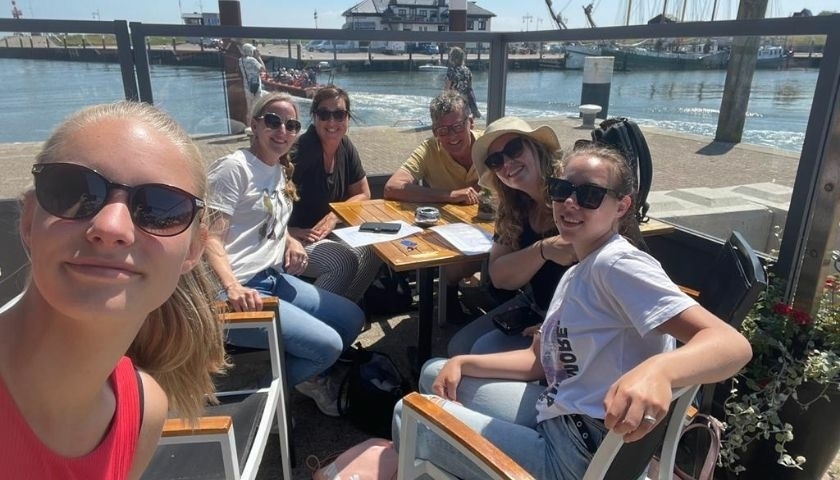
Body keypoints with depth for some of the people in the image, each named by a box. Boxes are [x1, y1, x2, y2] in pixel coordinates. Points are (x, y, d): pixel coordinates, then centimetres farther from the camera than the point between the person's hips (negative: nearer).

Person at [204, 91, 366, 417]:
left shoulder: (281, 171, 14)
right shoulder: (234, 167, -12)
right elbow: (210, 237, -18)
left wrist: (291, 241, 3)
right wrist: (233, 288, -34)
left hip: (274, 279, 9)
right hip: (237, 294, -9)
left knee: (353, 318, 8)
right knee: (328, 344, -17)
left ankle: (308, 376, 27)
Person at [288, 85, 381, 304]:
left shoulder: (346, 147, 2)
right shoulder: (300, 152, -20)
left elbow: (363, 194, 8)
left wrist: (334, 216, -8)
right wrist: (292, 232, -29)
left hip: (327, 233, 7)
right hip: (294, 237, -7)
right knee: (345, 260, -28)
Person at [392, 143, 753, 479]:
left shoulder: (618, 263, -19)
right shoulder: (577, 273, 10)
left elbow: (732, 345, -29)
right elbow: (540, 359, 14)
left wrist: (658, 369, -50)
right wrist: (463, 364, 3)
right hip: (555, 418, 9)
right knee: (434, 373, 18)